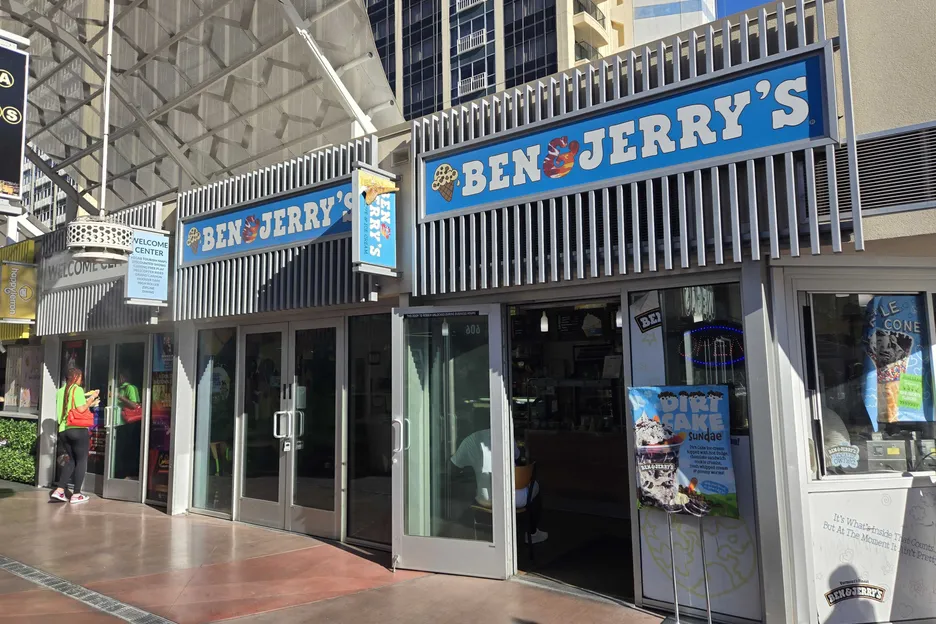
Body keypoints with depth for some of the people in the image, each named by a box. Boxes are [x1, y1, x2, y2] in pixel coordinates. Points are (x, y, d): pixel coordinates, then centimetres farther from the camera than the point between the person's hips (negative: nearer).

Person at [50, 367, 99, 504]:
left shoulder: (60, 391, 13)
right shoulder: (77, 389, -9)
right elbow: (81, 409, -17)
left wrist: (88, 403, 20)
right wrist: (91, 399, -3)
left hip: (63, 430, 7)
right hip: (78, 429, -7)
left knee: (71, 460, 18)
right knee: (81, 460, 3)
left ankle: (59, 490, 8)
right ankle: (76, 495, 3)